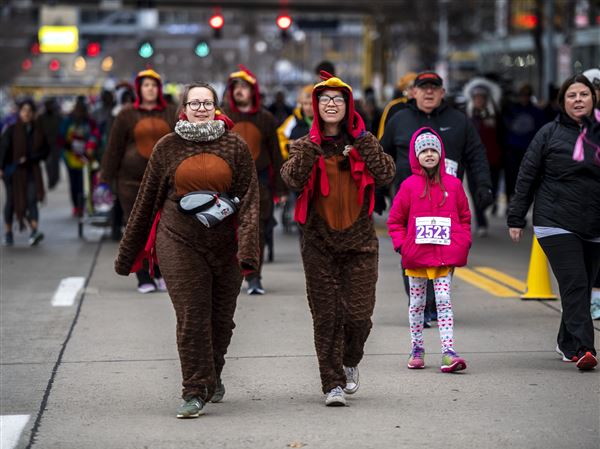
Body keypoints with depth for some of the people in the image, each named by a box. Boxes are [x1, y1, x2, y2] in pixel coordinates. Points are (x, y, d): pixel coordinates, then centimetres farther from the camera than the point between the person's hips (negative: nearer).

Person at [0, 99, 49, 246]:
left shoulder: (38, 130, 4)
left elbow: (45, 150, 6)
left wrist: (29, 159, -9)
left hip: (32, 171, 1)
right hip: (13, 171, -1)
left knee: (32, 199, -13)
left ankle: (34, 231, -24)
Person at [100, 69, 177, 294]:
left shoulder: (171, 114, 9)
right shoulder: (127, 115, 2)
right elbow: (114, 147, 3)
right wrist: (106, 177, 1)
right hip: (131, 181, -1)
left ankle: (161, 274, 14)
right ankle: (144, 279, 4)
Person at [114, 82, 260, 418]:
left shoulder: (236, 146, 3)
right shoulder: (168, 147, 4)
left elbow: (249, 198, -2)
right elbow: (147, 200, 9)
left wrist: (248, 249, -15)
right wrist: (129, 253, 11)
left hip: (225, 244, 1)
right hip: (179, 242, -1)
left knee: (222, 318, 9)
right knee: (192, 316, -9)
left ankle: (212, 374, 34)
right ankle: (195, 392, -3)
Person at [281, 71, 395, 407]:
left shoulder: (362, 143, 6)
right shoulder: (306, 145, 5)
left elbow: (387, 175, -10)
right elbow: (293, 179, -13)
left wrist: (364, 140, -14)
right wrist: (311, 146, -21)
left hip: (359, 240, 0)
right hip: (319, 242, 0)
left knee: (358, 311, -2)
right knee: (326, 315, -2)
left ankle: (350, 362, 27)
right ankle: (333, 383, 6)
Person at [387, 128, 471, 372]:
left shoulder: (453, 184, 4)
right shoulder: (409, 185, -1)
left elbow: (464, 216, 13)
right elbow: (395, 220, 6)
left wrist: (462, 243, 2)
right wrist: (401, 244, -5)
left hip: (445, 255, 0)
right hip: (416, 256, 0)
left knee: (444, 302, -6)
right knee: (417, 304, 10)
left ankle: (448, 352, -11)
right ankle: (417, 349, 22)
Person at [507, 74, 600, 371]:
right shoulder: (550, 134, 1)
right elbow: (527, 176, 3)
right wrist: (516, 218, 1)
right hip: (556, 224, -3)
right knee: (574, 284, -14)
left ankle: (567, 343, 24)